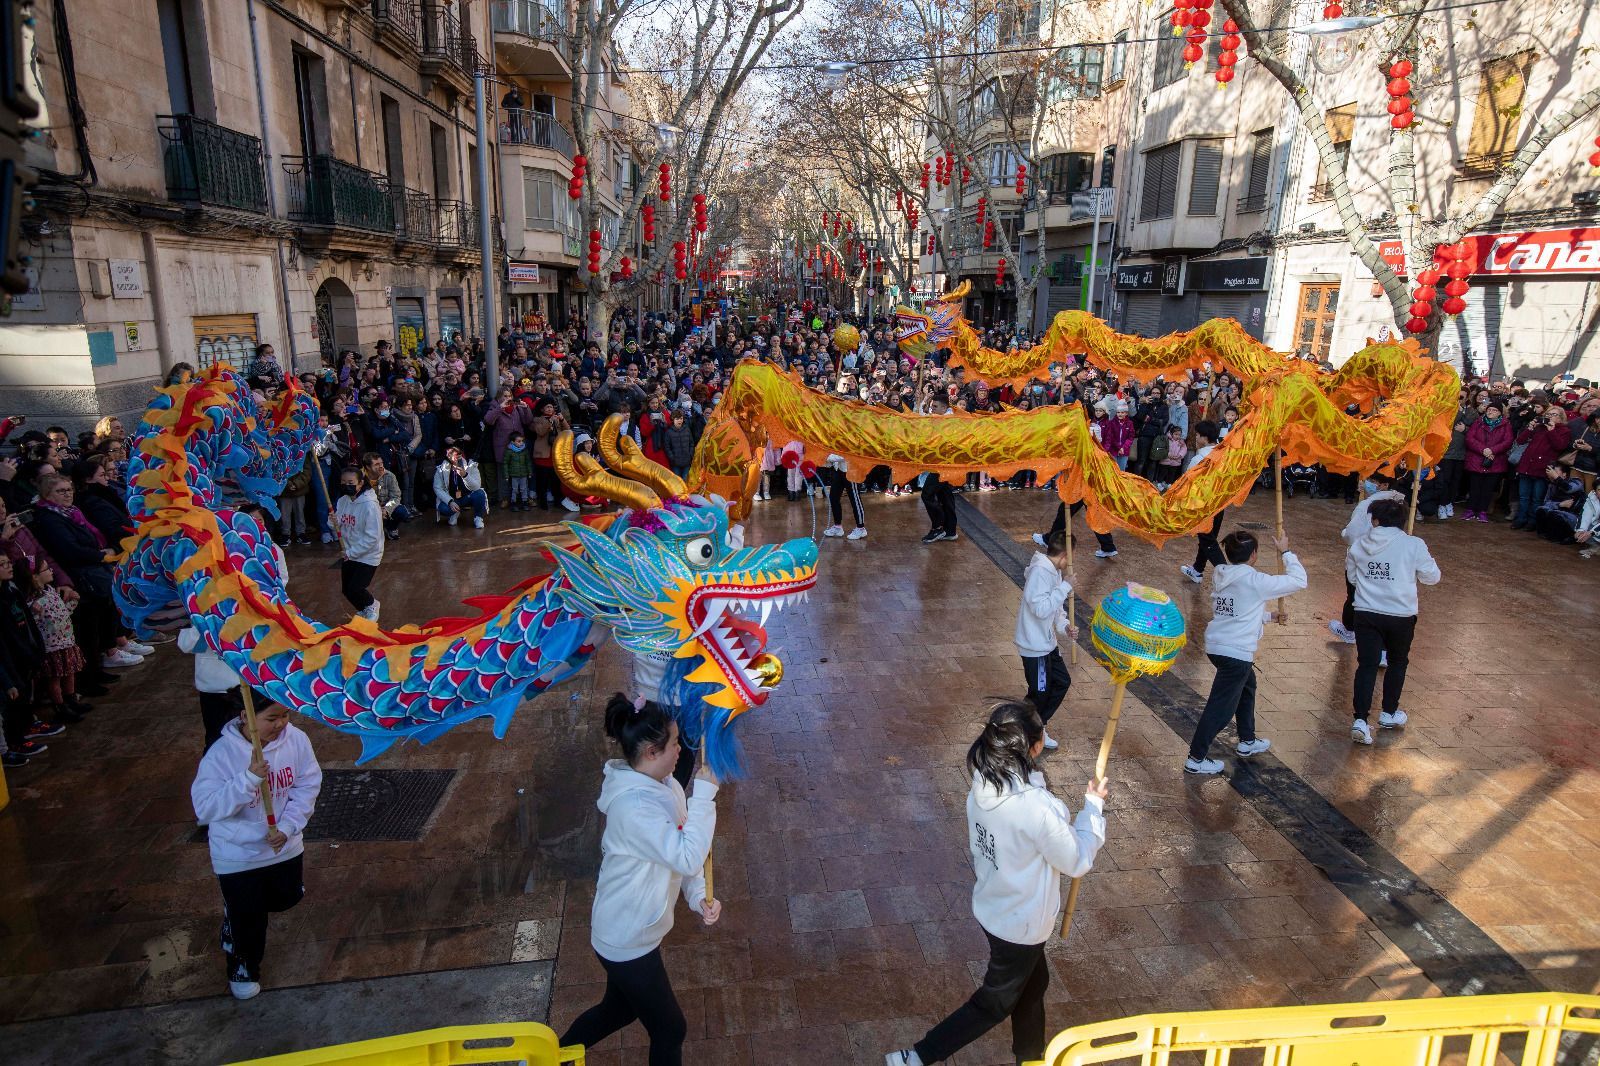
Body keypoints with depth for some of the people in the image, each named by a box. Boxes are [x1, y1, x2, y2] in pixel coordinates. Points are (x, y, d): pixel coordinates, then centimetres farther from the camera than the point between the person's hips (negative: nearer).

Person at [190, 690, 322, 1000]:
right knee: (247, 918, 9)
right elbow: (204, 808, -28)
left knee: (287, 898, 24)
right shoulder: (222, 754, -26)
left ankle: (237, 909, 55)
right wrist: (249, 778, -39)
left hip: (285, 846, 4)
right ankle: (243, 967, 38)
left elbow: (308, 786, -9)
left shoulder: (296, 739, -17)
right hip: (237, 853, -4)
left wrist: (288, 826, -19)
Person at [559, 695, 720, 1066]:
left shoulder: (663, 785, -4)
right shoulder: (634, 806, -34)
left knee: (620, 1007, 30)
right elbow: (689, 858, -36)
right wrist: (704, 793, -32)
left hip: (632, 928, 9)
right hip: (628, 941, -9)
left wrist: (698, 897, -11)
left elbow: (681, 853, 3)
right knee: (670, 1029, 10)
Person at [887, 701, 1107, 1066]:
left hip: (991, 907, 7)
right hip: (1021, 923, -7)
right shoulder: (1038, 807, -35)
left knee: (1033, 982, 29)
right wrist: (1093, 806, -7)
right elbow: (1077, 861, -19)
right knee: (995, 1003, 16)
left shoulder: (983, 786, -12)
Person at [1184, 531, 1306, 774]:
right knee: (1221, 707, 1)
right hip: (1236, 653, -9)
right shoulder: (1255, 581, -14)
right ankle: (1196, 759, 6)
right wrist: (1286, 552, 4)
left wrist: (1269, 616, 26)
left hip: (1215, 645, 9)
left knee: (1247, 685, 30)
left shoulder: (1220, 577, 8)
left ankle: (1247, 741, 43)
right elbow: (1298, 580, -6)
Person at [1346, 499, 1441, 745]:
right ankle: (1389, 713, 32)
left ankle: (1360, 720, -8)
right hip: (1401, 616, -1)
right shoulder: (1413, 545, -7)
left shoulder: (1359, 545, 1)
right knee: (1397, 663, 20)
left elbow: (1351, 577, 13)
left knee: (1367, 665, 2)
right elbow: (1432, 577, 1)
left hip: (1366, 614, 1)